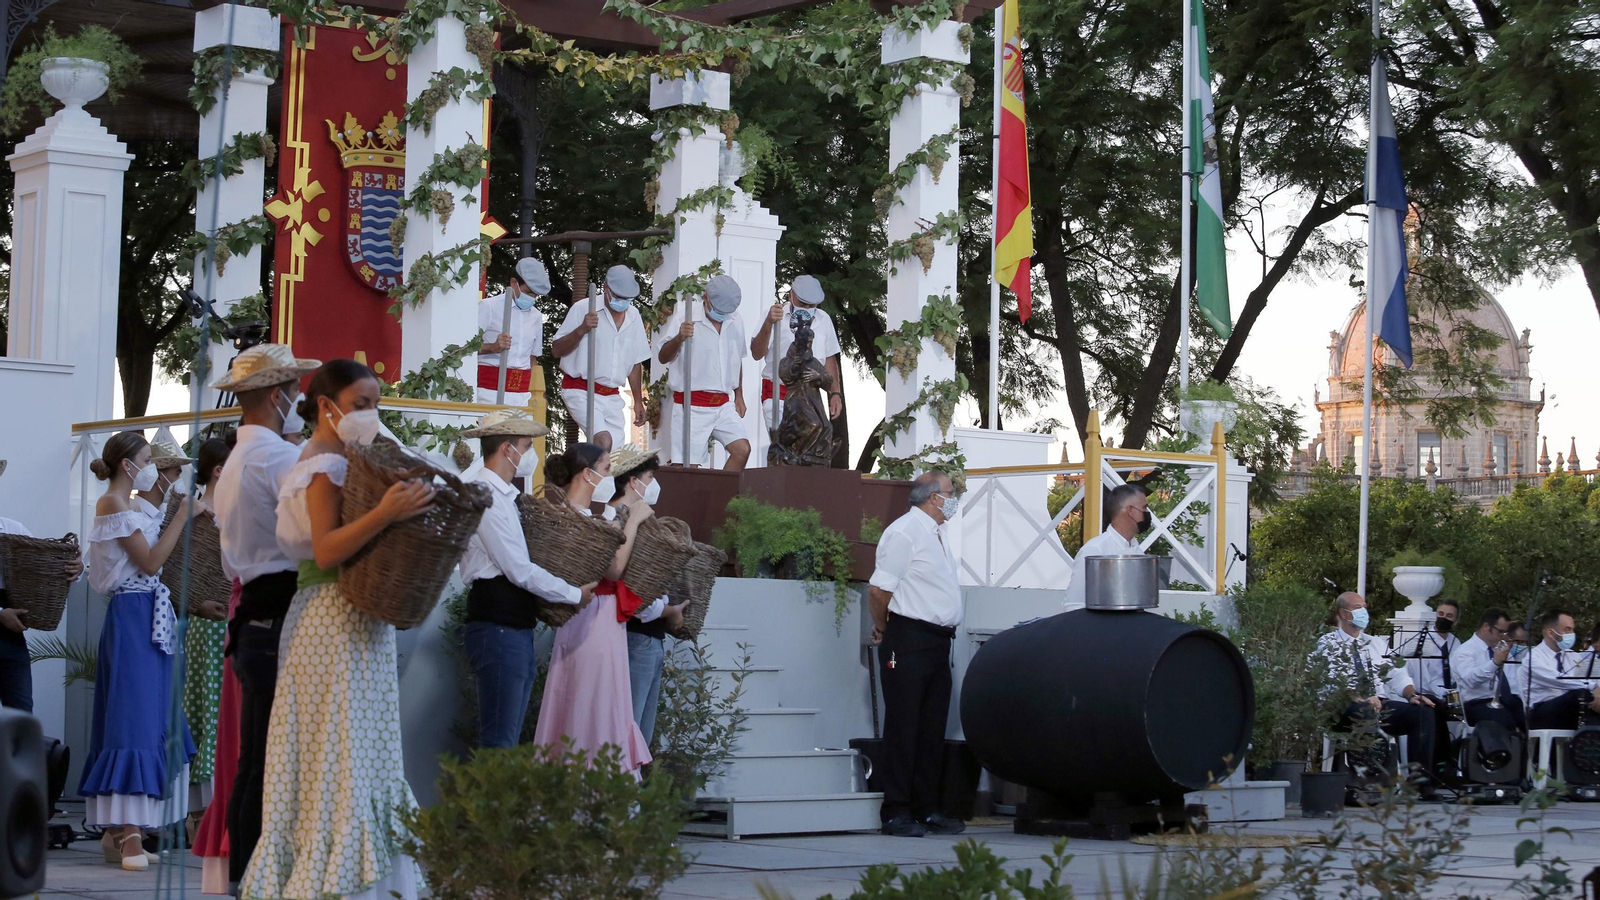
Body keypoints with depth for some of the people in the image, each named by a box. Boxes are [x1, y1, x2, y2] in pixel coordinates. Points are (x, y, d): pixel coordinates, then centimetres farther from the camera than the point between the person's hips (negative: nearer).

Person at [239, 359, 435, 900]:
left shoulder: (334, 461, 17)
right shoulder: (325, 465, -12)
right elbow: (326, 550, -22)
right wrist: (385, 515, -33)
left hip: (353, 619, 10)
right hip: (337, 621, -10)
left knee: (359, 750, 10)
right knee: (341, 750, -8)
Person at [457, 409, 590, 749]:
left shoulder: (505, 497, 17)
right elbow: (520, 572, -16)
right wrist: (575, 594, -6)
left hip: (518, 628, 10)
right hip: (498, 629, -10)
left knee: (510, 738, 12)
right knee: (499, 745, -10)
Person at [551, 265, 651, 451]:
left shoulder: (633, 316, 10)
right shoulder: (583, 308, -6)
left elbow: (635, 362, 18)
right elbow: (556, 349, -7)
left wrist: (638, 401, 18)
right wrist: (581, 330, -23)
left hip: (612, 397, 6)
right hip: (581, 391, -6)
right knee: (603, 441, -27)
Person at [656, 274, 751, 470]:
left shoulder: (734, 324, 10)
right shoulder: (684, 319, -8)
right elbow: (663, 357, -13)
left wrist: (739, 396, 22)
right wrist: (679, 338, -32)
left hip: (723, 404, 5)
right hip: (692, 406, -5)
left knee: (742, 450, -10)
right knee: (689, 465, -7)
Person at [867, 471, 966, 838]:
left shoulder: (938, 533, 17)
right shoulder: (904, 533, -13)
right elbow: (879, 590, -15)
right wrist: (884, 630, -2)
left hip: (938, 642, 9)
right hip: (908, 641, -9)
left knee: (933, 728, 11)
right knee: (904, 727, -5)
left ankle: (927, 808, 17)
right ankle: (897, 813, -1)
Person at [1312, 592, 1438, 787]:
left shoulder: (1378, 644, 25)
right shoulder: (1328, 644, 6)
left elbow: (1398, 677, 18)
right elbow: (1330, 683, -9)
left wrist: (1412, 695, -4)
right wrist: (1360, 699, -23)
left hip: (1383, 705, 6)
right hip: (1348, 710, -6)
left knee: (1423, 711, -19)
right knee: (1367, 712, -40)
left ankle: (1421, 778, -23)